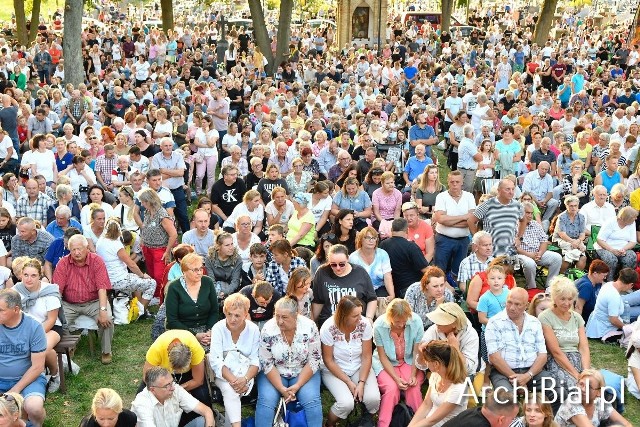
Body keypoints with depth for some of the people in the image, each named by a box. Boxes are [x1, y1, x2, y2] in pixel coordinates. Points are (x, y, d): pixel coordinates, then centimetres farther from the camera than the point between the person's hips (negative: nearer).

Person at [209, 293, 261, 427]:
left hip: (245, 373, 1)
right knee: (229, 390, -32)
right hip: (223, 374, 0)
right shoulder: (218, 328, -10)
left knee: (231, 391, -32)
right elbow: (216, 361, -16)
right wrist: (233, 380, -30)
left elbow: (256, 361, -8)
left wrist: (245, 379, -29)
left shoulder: (253, 330, -6)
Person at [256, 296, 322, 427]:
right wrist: (281, 388, -19)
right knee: (266, 400, -24)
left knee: (312, 400, -24)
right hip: (274, 373, 0)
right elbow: (266, 364, -11)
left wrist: (297, 385, -18)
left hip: (303, 373, 0)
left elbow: (314, 360, -11)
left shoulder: (310, 328, -16)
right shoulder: (268, 330, -16)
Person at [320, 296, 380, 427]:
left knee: (373, 398, -22)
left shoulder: (364, 324, -17)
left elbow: (366, 357, -8)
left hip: (359, 367, 3)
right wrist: (349, 382, -15)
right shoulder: (328, 328, -22)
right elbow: (328, 360, -13)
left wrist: (361, 383, -18)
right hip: (334, 370, -2)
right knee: (346, 403, -26)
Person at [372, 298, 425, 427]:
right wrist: (396, 378, -21)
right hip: (386, 363, -1)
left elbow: (416, 352, -10)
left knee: (414, 388, -25)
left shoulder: (416, 321, -19)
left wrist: (413, 375, -20)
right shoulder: (379, 326, -21)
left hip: (410, 362, 1)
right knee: (392, 388, -26)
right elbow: (383, 357, -12)